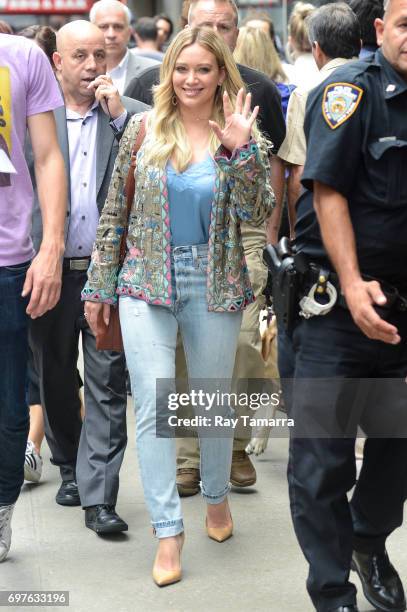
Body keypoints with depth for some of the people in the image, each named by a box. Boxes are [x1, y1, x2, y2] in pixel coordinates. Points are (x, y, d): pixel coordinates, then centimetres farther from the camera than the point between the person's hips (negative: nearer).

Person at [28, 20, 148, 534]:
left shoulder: (130, 116, 3)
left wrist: (118, 115, -13)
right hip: (50, 272, 1)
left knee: (108, 386, -2)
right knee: (55, 382, 14)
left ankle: (98, 496, 1)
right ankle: (69, 469, 34)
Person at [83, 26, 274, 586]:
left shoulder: (244, 135, 0)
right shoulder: (143, 130, 1)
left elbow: (257, 213, -10)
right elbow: (114, 213, 5)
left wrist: (240, 151, -22)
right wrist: (99, 286, 5)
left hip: (215, 285, 0)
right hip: (146, 282, 0)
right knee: (153, 405, -6)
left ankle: (217, 496, 36)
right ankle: (168, 529, 0)